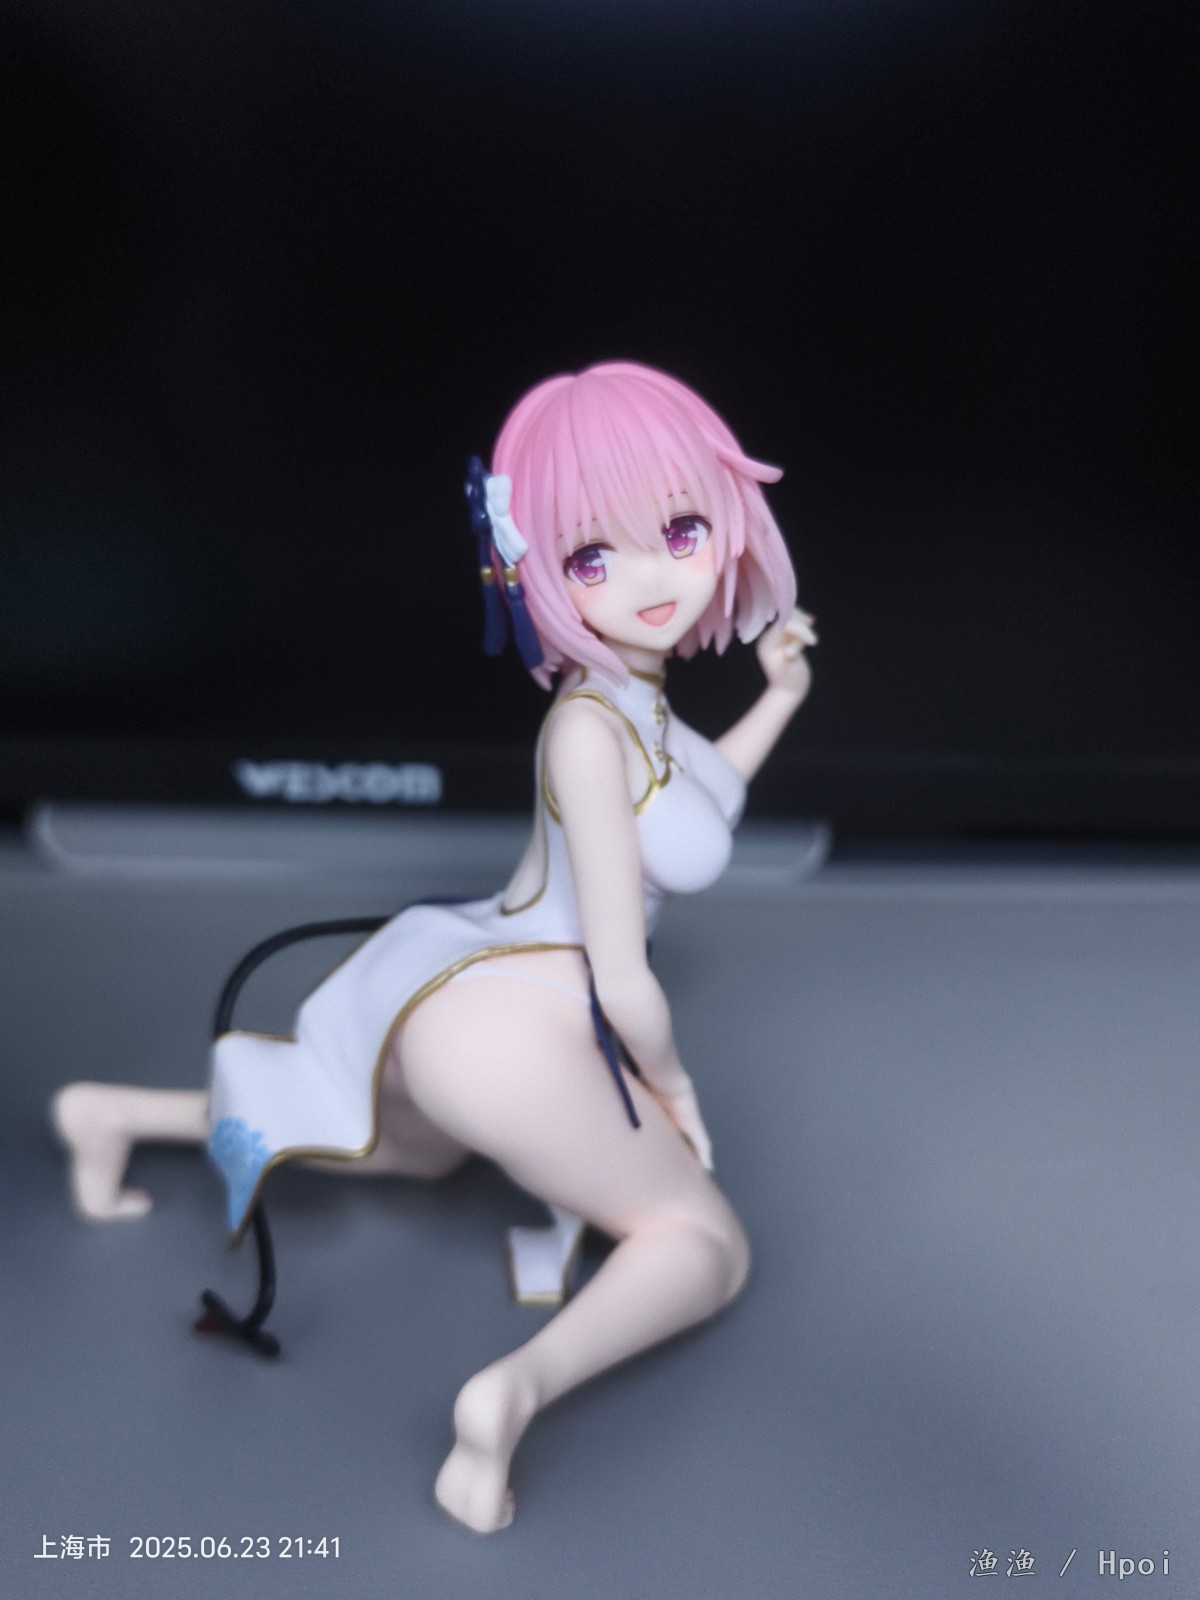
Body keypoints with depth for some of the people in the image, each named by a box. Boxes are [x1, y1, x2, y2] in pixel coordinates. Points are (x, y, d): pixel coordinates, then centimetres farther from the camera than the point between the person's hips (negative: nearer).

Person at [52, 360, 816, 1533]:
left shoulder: (634, 700, 3)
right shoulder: (590, 726, -22)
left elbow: (694, 802, 25)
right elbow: (623, 981, -19)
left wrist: (780, 698, 18)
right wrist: (674, 1091, -2)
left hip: (442, 997, 9)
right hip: (509, 1026, -9)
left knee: (421, 1150, 38)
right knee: (706, 1238, 4)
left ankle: (119, 1112, 35)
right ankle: (518, 1386, -24)